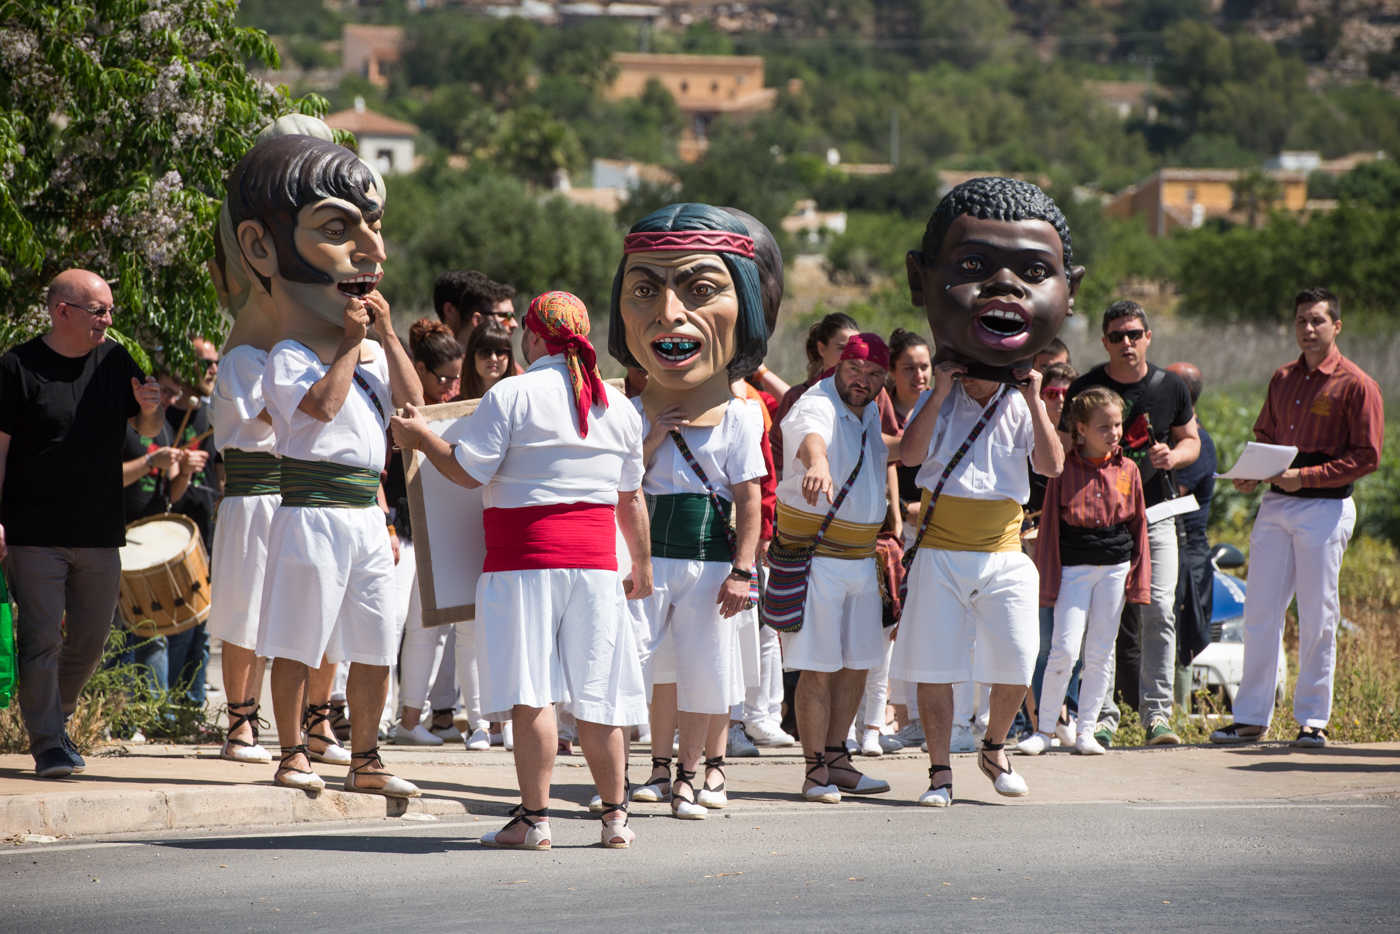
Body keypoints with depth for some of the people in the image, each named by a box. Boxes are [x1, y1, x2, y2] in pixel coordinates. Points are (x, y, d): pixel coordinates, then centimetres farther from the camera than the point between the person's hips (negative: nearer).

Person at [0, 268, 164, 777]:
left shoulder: (114, 361, 8)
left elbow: (146, 430, 18)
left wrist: (149, 409, -6)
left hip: (100, 534, 5)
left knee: (90, 639, 11)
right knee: (41, 638, -8)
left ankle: (56, 718, 32)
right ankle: (47, 744, -5)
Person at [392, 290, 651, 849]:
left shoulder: (512, 396, -6)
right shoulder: (618, 405, 11)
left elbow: (467, 471, -8)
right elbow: (631, 496, 18)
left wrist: (420, 438, 8)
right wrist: (642, 565, 28)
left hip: (525, 558, -5)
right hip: (595, 559, 5)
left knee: (532, 693, -6)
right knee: (598, 695, 9)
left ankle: (534, 819, -8)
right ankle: (615, 817, 11)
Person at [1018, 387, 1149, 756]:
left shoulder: (1127, 471, 6)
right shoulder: (1065, 470, -1)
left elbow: (1138, 526, 11)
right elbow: (1050, 526, 1)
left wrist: (1138, 578, 6)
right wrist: (1049, 580, -1)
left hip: (1115, 569, 3)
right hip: (1074, 568, -3)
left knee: (1101, 653, 5)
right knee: (1064, 649, -10)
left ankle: (1086, 730, 12)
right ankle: (1044, 729, 0)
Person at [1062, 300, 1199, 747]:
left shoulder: (1171, 387, 5)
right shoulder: (1084, 389, -1)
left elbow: (1191, 439, 17)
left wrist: (1173, 456, -6)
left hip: (1155, 514, 1)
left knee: (1158, 613, -7)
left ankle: (1157, 712, -3)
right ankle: (1103, 713, 5)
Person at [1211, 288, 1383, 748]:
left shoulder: (1356, 385, -5)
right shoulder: (1282, 379, 15)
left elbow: (1366, 456, -9)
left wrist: (1305, 476, -17)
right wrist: (1252, 474, 2)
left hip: (1325, 507, -6)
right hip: (1275, 503, 6)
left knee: (1317, 618, -1)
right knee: (1260, 614, 4)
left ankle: (1312, 719, 7)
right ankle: (1251, 718, 8)